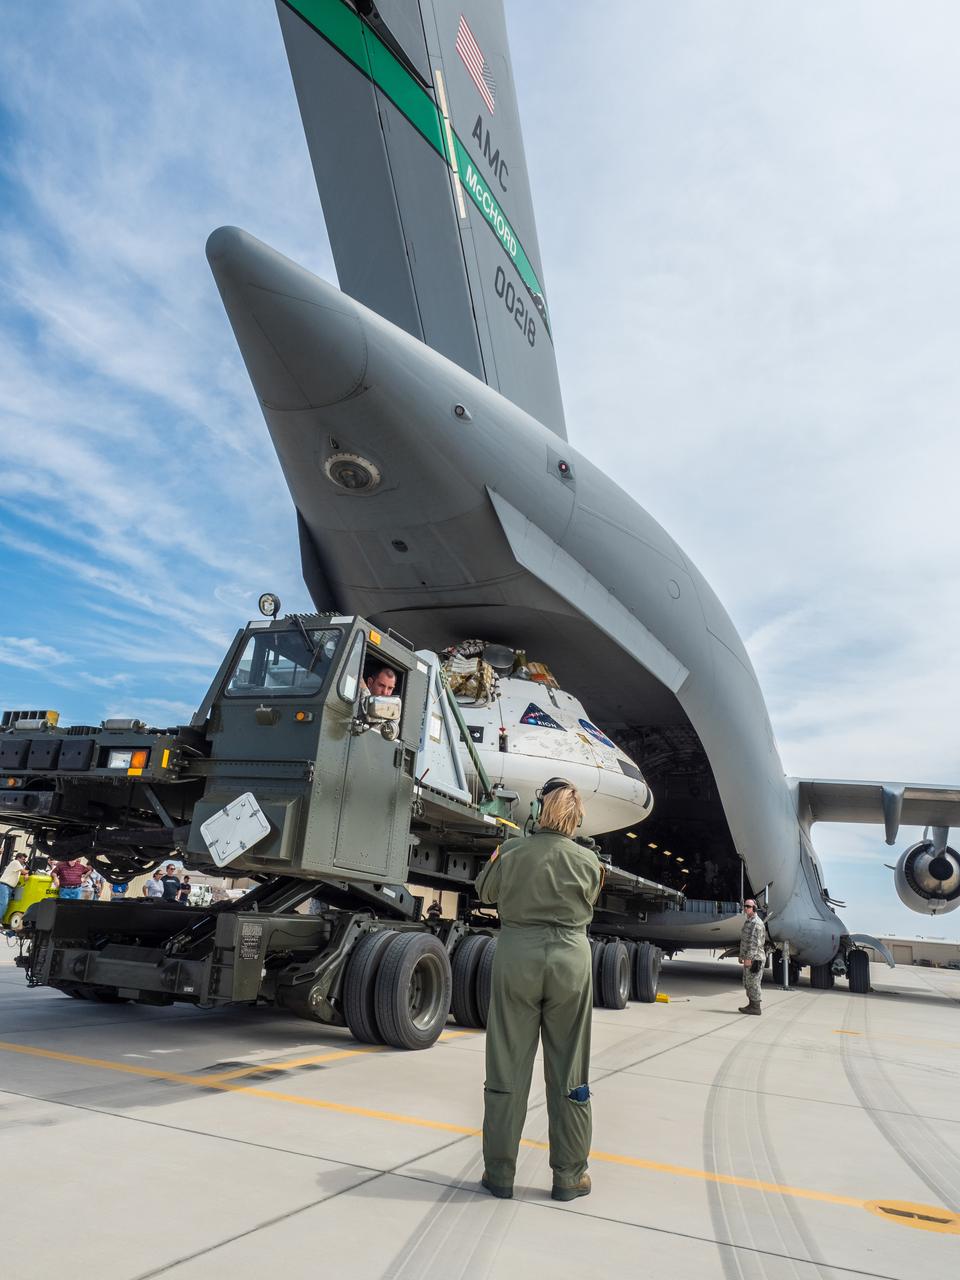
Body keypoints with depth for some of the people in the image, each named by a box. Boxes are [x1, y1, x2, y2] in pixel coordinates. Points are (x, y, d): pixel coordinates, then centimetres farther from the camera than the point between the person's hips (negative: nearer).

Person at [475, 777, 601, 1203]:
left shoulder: (512, 852, -8)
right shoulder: (588, 861, -7)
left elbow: (486, 892, 9)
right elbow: (586, 908, 9)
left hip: (517, 957, 0)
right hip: (570, 960, 1)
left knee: (508, 1066, 9)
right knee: (568, 1071, 11)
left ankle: (499, 1171, 18)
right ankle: (569, 1175, 21)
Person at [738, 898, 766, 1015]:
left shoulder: (756, 923, -16)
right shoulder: (748, 922, 17)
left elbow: (755, 942, -23)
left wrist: (748, 958, -25)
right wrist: (742, 956, 22)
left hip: (754, 958, -10)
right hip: (749, 958, 10)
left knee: (753, 983, -5)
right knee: (748, 983, 13)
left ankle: (755, 1008, 0)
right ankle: (751, 1005, 19)